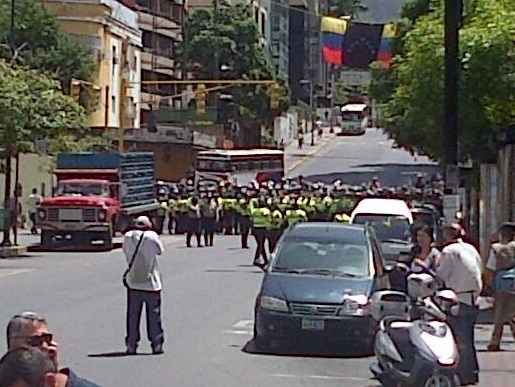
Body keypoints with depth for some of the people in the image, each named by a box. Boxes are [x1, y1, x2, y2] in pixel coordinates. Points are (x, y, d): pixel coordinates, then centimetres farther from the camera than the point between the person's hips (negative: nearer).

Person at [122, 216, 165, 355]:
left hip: (133, 282, 2)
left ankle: (131, 345, 5)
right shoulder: (152, 236, -10)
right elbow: (160, 250, 4)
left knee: (132, 315, 7)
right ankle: (156, 344, 5)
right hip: (151, 282, -2)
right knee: (153, 314, 6)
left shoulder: (128, 237, -4)